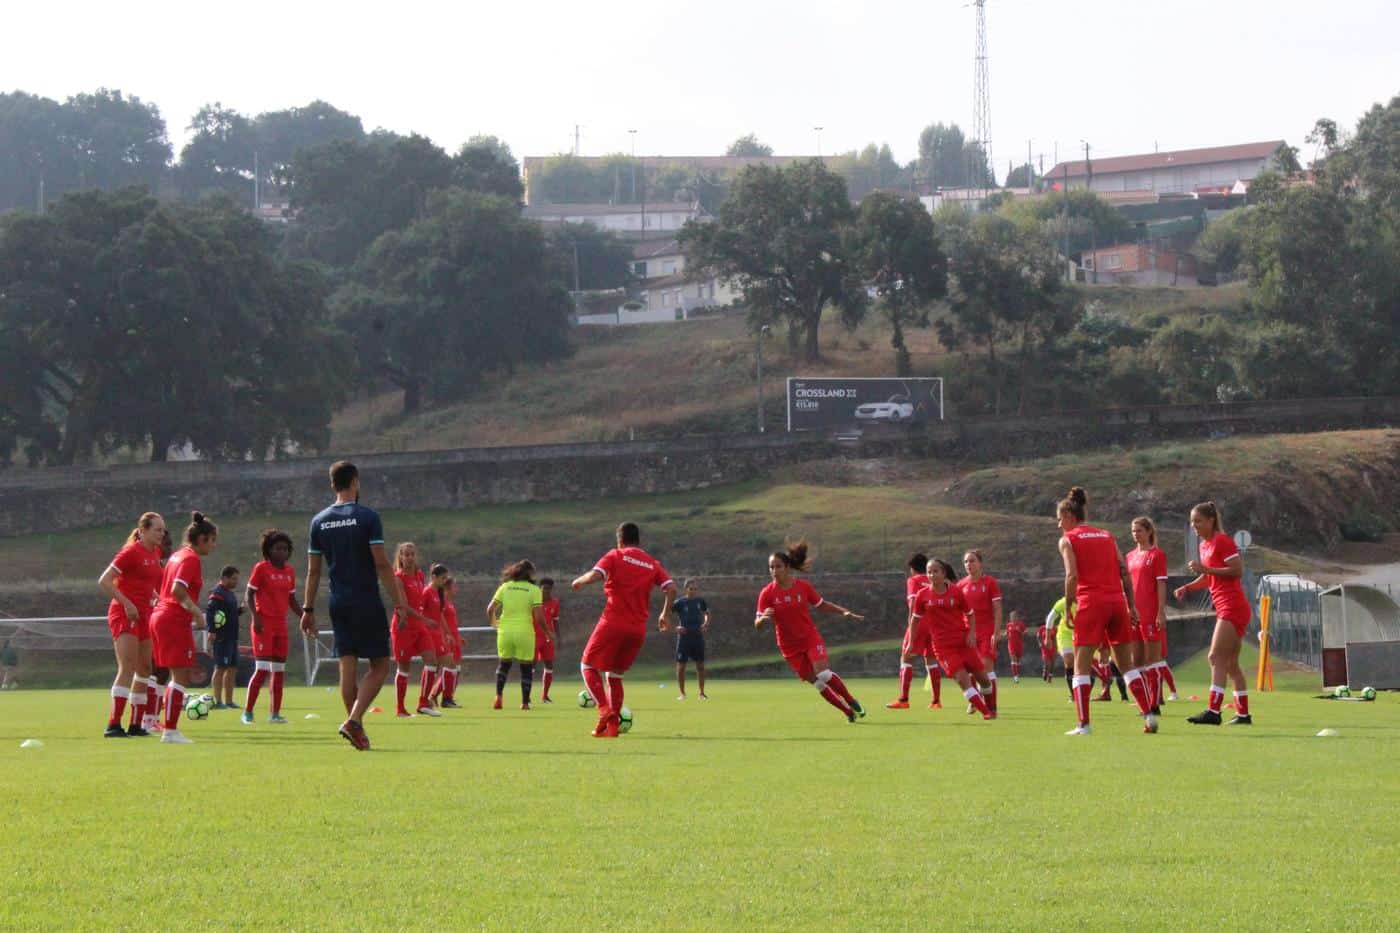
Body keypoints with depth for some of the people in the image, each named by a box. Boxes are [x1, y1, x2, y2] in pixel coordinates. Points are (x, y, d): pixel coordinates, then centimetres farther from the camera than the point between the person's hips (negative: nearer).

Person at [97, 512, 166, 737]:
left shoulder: (155, 553, 11)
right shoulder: (131, 552, -13)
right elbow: (104, 581, -15)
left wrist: (156, 598, 12)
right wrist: (126, 603, -20)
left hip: (143, 615, 9)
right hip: (124, 615, -9)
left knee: (145, 669, 10)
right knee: (127, 669, -16)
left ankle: (137, 724, 17)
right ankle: (113, 725, -18)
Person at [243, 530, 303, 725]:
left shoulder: (290, 571, 11)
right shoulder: (261, 568, -6)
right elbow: (250, 595, -6)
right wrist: (255, 617, -18)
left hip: (281, 624, 6)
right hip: (264, 624, -6)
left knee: (279, 670, 7)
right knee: (262, 669, -12)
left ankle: (275, 713, 12)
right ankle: (247, 712, -7)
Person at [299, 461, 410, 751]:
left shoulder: (319, 521, 6)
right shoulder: (367, 517, -8)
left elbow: (313, 571, 8)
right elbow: (381, 564, -12)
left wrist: (308, 609, 13)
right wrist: (399, 601, -9)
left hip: (338, 604, 5)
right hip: (367, 604, -5)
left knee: (348, 667, 7)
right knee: (379, 665, 2)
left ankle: (358, 732, 7)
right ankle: (353, 720, -15)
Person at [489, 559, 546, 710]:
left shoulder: (505, 587, 5)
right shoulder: (534, 590, -3)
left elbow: (490, 609, 2)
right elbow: (538, 616, -9)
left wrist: (493, 623, 22)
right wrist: (547, 632, 6)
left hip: (505, 631, 3)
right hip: (525, 632, -3)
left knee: (503, 664, 18)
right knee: (526, 667, 11)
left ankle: (498, 696, -1)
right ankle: (525, 702, 9)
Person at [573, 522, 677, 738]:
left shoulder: (615, 556, 1)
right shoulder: (652, 564, 13)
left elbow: (595, 575, -15)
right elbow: (671, 588, 2)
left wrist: (579, 581, 4)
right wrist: (664, 614, 15)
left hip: (613, 623, -5)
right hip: (638, 629, 5)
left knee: (589, 666, 7)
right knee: (615, 674, 17)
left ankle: (604, 710, -14)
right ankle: (612, 726, 9)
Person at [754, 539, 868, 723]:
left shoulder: (803, 586, -6)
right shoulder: (767, 593, -10)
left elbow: (822, 604, 9)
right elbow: (757, 624, -11)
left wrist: (844, 612, -1)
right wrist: (763, 618, -34)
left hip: (810, 637, -1)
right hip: (790, 647, 1)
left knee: (824, 674, -21)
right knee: (816, 683, 0)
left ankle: (851, 701, 2)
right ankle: (849, 712, 14)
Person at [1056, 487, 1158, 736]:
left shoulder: (1068, 540, 3)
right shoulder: (1107, 536, 18)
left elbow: (1072, 576, -9)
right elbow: (1124, 573, 11)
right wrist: (1131, 606, 13)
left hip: (1091, 603, -5)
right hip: (1117, 601, 5)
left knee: (1081, 666, -1)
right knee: (1127, 663, 13)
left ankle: (1083, 724, -9)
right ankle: (1149, 715, 7)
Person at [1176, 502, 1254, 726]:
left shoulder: (1222, 541, -11)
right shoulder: (1205, 545, 17)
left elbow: (1238, 571, -19)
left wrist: (1206, 569, -20)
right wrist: (1187, 588, 10)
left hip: (1233, 608, -10)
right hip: (1225, 608, 10)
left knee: (1217, 658, -15)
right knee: (1231, 664, 11)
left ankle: (1213, 711, -20)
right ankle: (1243, 714, 14)